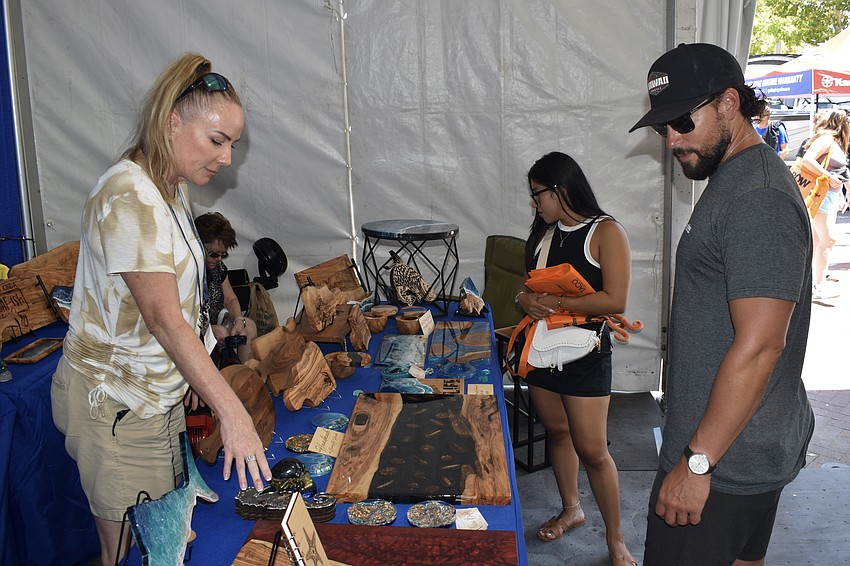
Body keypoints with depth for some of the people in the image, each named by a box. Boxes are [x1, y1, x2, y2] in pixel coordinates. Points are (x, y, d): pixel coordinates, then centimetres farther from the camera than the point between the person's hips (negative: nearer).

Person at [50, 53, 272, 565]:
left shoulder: (170, 189, 9)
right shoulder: (130, 197, -22)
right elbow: (162, 317, -29)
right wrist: (232, 412, -32)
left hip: (157, 393, 9)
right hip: (116, 403, -9)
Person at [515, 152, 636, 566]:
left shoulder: (606, 232, -12)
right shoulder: (544, 232, 9)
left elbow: (615, 301, -21)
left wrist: (553, 302, -20)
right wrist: (525, 297, -7)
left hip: (585, 354, -6)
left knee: (592, 450, -3)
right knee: (556, 432, 18)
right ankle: (570, 509, 39)